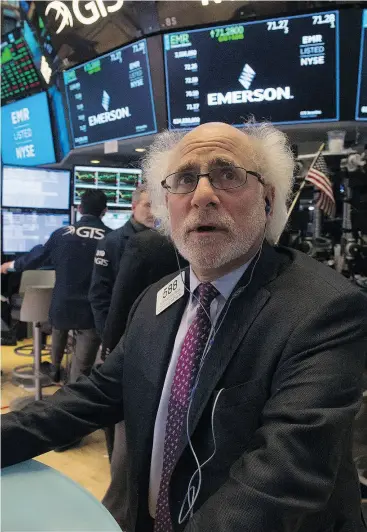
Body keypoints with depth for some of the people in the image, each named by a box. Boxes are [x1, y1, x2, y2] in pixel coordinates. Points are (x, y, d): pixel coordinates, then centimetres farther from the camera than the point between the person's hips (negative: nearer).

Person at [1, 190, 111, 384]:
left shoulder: (62, 234, -4)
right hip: (94, 311, -3)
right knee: (81, 368, 4)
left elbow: (38, 257, 9)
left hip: (63, 305, 3)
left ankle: (55, 368, 56)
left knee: (59, 330, 36)